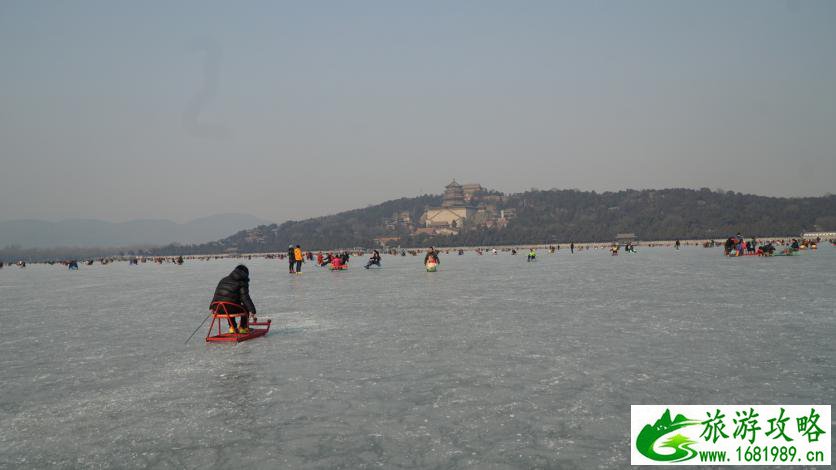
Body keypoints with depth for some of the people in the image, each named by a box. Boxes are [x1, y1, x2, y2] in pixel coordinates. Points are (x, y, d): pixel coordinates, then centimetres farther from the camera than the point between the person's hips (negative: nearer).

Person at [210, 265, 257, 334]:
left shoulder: (224, 280, 23)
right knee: (246, 308, 21)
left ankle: (232, 327, 35)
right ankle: (242, 328, 22)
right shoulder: (242, 282, 3)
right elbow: (245, 297, -6)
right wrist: (252, 310, -5)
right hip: (230, 308, -6)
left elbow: (216, 294, 28)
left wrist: (212, 306, 37)